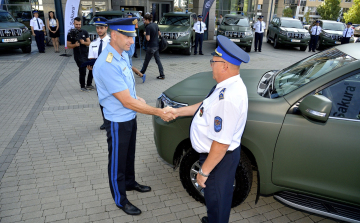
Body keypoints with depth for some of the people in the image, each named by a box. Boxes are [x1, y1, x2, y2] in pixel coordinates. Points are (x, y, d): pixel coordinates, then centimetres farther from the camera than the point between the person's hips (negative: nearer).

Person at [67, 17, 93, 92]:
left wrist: (84, 42, -18)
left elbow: (89, 43, 3)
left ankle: (89, 84, 24)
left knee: (92, 68, 6)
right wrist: (75, 45, -21)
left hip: (87, 54, 4)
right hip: (79, 56, -4)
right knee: (82, 71, -4)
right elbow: (68, 45, -2)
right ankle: (82, 87, 14)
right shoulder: (70, 34, -2)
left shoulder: (85, 32, 6)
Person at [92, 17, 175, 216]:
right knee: (117, 161, 12)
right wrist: (159, 113, -25)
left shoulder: (123, 55, -1)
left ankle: (130, 182, 50)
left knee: (129, 154, 26)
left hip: (130, 116, 8)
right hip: (118, 122, -8)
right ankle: (120, 200, 33)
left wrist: (137, 99, -2)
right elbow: (127, 102, -30)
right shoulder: (107, 64, -30)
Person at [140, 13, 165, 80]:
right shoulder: (155, 24, 6)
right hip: (156, 45, 8)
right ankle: (162, 75, 7)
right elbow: (159, 34, 16)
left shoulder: (148, 27, -18)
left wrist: (145, 34, -3)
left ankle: (142, 72, 28)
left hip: (151, 46, -7)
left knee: (146, 61, 9)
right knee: (158, 60, 9)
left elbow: (148, 39, -21)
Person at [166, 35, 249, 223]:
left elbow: (221, 143, -31)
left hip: (219, 158, -10)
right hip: (216, 154, 10)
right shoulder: (228, 86, -2)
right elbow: (205, 106, 13)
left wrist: (204, 171, -21)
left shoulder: (228, 98, -35)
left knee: (216, 199, 16)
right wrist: (177, 111, 15)